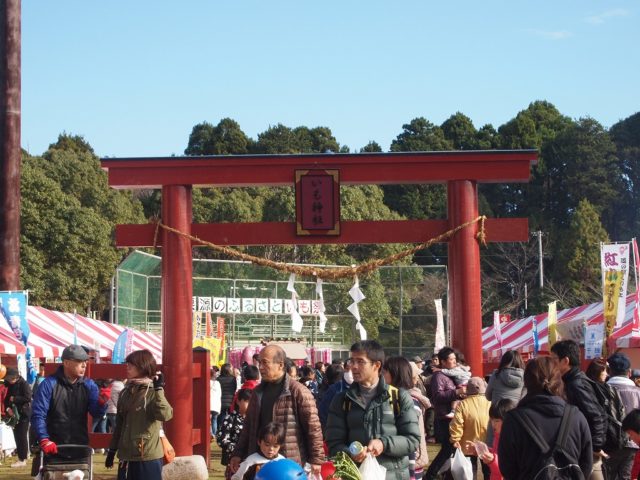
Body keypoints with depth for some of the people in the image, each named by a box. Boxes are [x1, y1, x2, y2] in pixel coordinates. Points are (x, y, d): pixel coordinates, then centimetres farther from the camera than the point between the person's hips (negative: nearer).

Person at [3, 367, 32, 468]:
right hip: (14, 414, 7)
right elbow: (7, 399, 15)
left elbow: (28, 398, -21)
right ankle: (21, 457, 15)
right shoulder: (10, 385, 11)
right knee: (17, 436, 9)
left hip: (24, 414, -7)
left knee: (22, 436, -6)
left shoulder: (24, 384, -12)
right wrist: (7, 408, -4)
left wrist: (14, 399, -16)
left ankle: (23, 459, -2)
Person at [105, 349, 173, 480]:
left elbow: (164, 415, -26)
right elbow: (119, 424, 16)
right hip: (126, 455, 6)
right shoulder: (126, 393, 10)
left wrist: (159, 389, -24)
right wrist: (112, 450, 17)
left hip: (148, 456, -6)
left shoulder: (153, 391, -7)